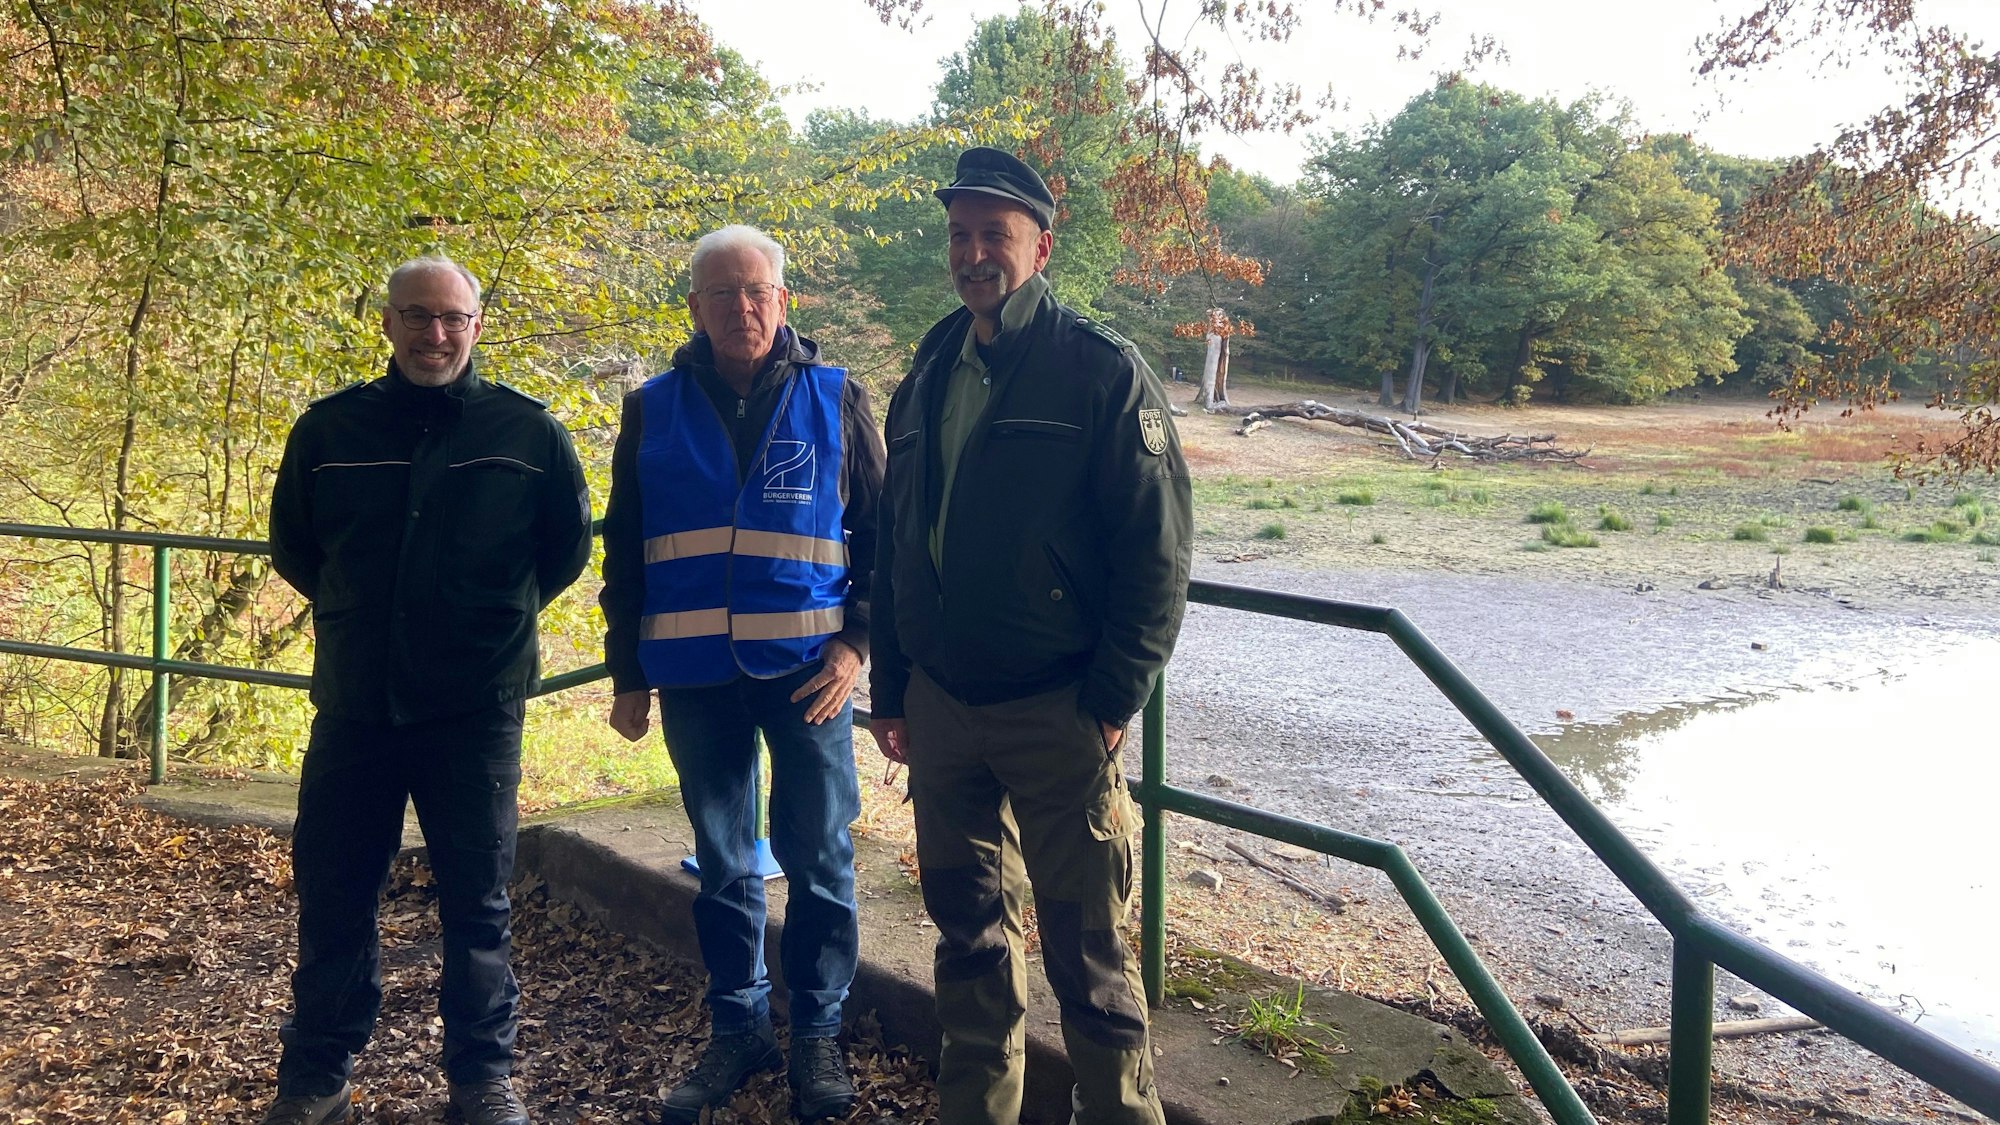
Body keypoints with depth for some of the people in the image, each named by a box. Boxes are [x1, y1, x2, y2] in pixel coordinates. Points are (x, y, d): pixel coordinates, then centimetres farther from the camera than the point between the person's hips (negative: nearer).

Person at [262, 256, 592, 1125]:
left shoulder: (528, 430, -2)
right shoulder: (329, 428, 2)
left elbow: (567, 545, 11)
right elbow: (291, 542, 17)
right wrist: (354, 613, 14)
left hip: (478, 710, -2)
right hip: (354, 704, 2)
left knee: (477, 900, 7)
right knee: (331, 894, 10)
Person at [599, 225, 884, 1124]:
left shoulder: (835, 400, 1)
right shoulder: (654, 408, 5)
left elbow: (881, 532, 4)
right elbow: (624, 551, 9)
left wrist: (856, 641, -7)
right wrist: (628, 676, 8)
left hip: (806, 670, -1)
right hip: (696, 677, 2)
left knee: (818, 858, 6)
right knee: (722, 864, 11)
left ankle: (818, 1032, 21)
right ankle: (736, 1028, 26)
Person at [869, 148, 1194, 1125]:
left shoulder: (1102, 371, -8)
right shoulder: (927, 377, 11)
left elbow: (1157, 551, -11)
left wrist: (1112, 703, -14)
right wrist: (890, 689, 13)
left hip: (1056, 709, -5)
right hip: (940, 706, 6)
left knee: (1085, 950, 3)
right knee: (968, 928, 16)